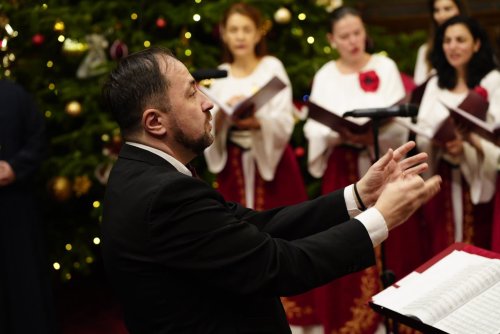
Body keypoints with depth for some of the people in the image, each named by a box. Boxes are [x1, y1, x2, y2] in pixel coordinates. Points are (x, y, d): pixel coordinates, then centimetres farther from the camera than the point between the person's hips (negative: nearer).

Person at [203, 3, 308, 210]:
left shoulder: (272, 67, -1)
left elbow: (284, 122, -9)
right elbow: (208, 128, 2)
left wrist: (257, 122, -28)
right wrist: (224, 110, -18)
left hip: (272, 161, -2)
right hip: (233, 164, 3)